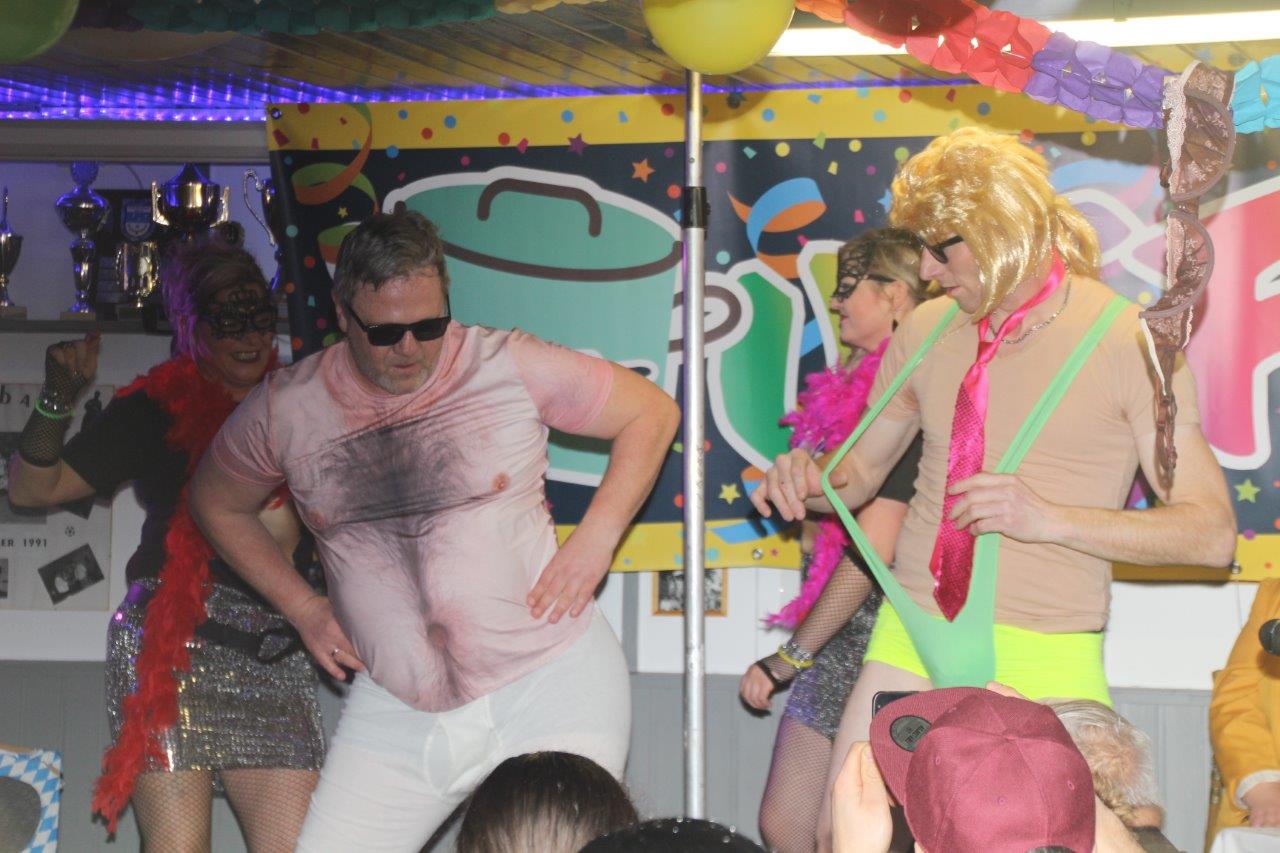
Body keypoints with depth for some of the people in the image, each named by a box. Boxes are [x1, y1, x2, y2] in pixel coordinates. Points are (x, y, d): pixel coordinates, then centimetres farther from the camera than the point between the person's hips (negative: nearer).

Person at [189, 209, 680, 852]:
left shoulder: (509, 365, -6)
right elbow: (216, 503, 19)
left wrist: (594, 541, -6)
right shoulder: (285, 408, 1)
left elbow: (652, 412, 3)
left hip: (548, 683, -3)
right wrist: (300, 606, 9)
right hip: (395, 709, 3)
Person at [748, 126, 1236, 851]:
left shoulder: (1129, 343, -6)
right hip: (913, 637, 4)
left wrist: (1049, 518, -20)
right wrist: (809, 483, -3)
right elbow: (861, 473, 21)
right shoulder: (928, 330, 8)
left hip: (1043, 661, -4)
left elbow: (1212, 532, -9)